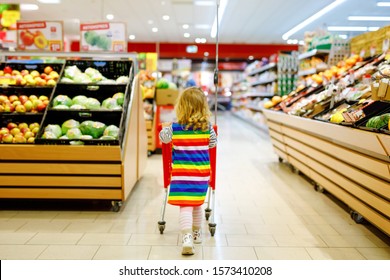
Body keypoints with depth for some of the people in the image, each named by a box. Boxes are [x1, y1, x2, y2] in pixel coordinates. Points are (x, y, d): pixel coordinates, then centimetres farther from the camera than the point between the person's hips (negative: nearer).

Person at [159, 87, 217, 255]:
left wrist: (165, 127, 31)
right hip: (202, 171, 3)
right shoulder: (207, 127, -2)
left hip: (181, 172, -3)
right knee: (197, 204, 19)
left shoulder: (174, 128, -6)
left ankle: (187, 238, -21)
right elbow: (213, 143, 13)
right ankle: (197, 233, 36)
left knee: (185, 206, -5)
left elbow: (163, 137, 11)